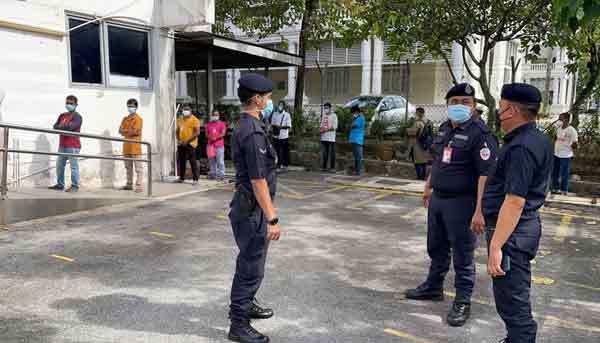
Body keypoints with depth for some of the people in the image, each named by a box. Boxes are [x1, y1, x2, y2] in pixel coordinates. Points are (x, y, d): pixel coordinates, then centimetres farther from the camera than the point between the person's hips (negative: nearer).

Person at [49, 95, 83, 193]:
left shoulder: (77, 116, -4)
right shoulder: (62, 116, 18)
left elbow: (71, 126, -19)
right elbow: (55, 126, 6)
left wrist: (60, 127, -5)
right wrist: (65, 127, -13)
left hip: (73, 146, -7)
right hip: (62, 145, 8)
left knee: (74, 166, -6)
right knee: (59, 165, 12)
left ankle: (75, 186, -3)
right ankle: (60, 184, 21)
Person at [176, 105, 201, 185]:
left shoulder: (194, 120, -6)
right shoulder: (180, 119, 15)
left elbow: (197, 132, -13)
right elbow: (178, 131, 21)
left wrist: (187, 141, -17)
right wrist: (178, 140, 4)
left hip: (190, 144, -6)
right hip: (181, 144, 7)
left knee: (193, 162, -6)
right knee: (181, 161, 10)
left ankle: (195, 179, -2)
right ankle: (181, 178, 20)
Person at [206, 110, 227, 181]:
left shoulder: (222, 124, 3)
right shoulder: (208, 124, 16)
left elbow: (223, 133, -7)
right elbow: (206, 134, 14)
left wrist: (216, 138, -17)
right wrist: (209, 137, -8)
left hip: (219, 145, -4)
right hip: (210, 145, 5)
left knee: (220, 161, -8)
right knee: (212, 161, 9)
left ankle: (221, 174, -5)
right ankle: (212, 174, 16)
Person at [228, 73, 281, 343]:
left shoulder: (247, 127, 10)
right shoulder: (253, 132, -22)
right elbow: (258, 181, -25)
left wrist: (269, 209, 23)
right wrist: (272, 218, -22)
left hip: (251, 207, 10)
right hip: (252, 210, -10)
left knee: (250, 262, 23)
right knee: (251, 267, 1)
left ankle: (246, 305, 40)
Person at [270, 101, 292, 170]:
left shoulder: (287, 114, -2)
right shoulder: (275, 114, 9)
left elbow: (289, 126, -7)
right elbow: (272, 124, 8)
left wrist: (281, 126, -21)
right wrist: (275, 126, -14)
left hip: (284, 136, -3)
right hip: (276, 136, 3)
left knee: (285, 151, 1)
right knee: (277, 150, 8)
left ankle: (285, 164, 10)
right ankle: (278, 163, 19)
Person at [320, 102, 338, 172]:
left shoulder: (333, 115, -2)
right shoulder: (323, 116, 18)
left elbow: (335, 127, -9)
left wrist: (325, 129, -15)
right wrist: (321, 129, 2)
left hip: (331, 138, -6)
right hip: (323, 138, 6)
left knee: (332, 153, -4)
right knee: (324, 153, 6)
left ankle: (332, 168, -1)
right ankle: (324, 167, 11)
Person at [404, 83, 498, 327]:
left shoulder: (479, 133, -17)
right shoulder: (444, 128, 8)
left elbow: (485, 174, -22)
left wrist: (479, 211, -27)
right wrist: (429, 186, 23)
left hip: (461, 203, -8)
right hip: (437, 199, 8)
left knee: (462, 255, 4)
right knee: (436, 248, 21)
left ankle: (462, 302, 19)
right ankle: (433, 287, 39)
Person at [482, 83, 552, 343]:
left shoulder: (520, 148, -22)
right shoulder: (538, 140, 11)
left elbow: (515, 201, -28)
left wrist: (496, 246, -27)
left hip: (512, 231, -11)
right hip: (525, 225, 11)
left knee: (512, 301, -1)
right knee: (516, 297, 23)